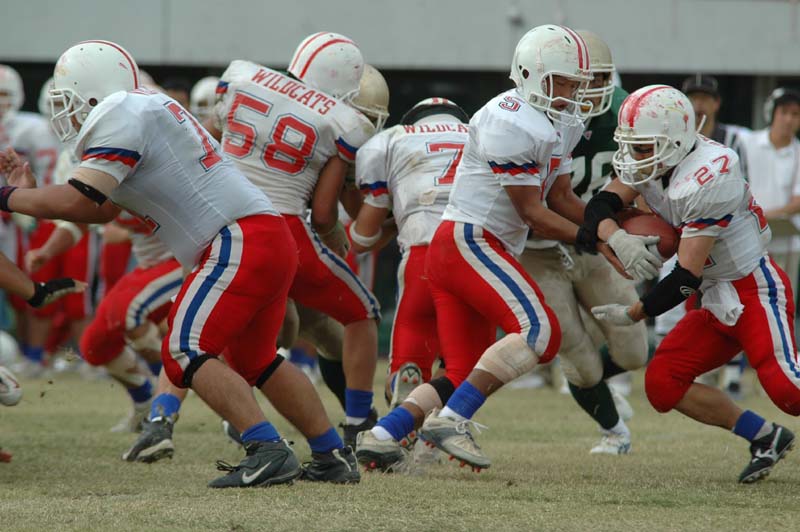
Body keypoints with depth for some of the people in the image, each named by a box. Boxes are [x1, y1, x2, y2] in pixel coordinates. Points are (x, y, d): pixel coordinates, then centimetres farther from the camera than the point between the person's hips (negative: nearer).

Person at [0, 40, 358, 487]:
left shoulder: (122, 118, -9)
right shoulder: (144, 112, 22)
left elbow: (77, 201, -17)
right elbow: (102, 210, 26)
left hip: (239, 243, -10)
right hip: (273, 241, 10)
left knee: (186, 352, -12)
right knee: (254, 361, 21)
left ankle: (268, 453, -21)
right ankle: (335, 456, 24)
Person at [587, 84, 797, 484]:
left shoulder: (709, 178, -26)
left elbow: (687, 277, -24)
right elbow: (600, 207, -5)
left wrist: (634, 314, -16)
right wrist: (619, 240, -27)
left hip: (756, 290, -9)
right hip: (719, 302, 9)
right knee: (663, 384, 0)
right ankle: (765, 439, 8)